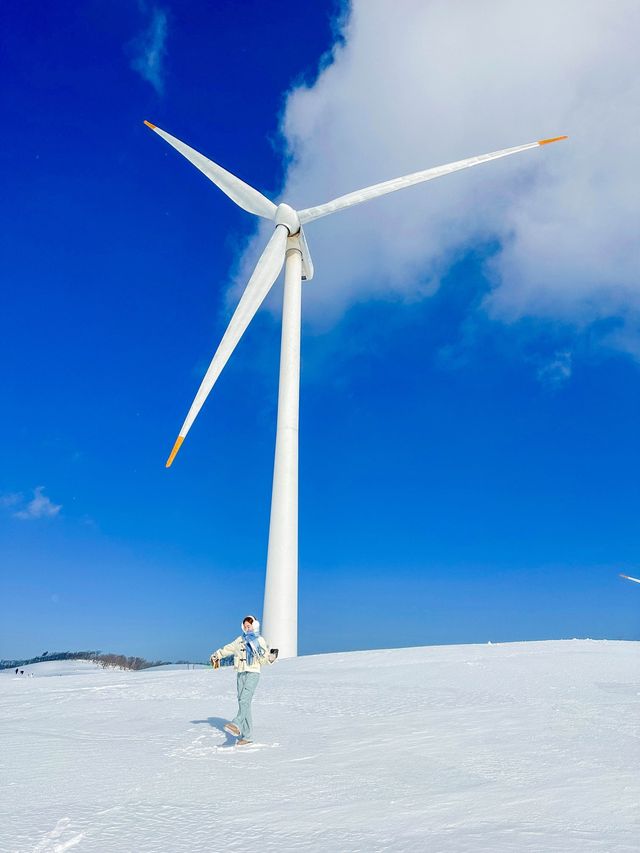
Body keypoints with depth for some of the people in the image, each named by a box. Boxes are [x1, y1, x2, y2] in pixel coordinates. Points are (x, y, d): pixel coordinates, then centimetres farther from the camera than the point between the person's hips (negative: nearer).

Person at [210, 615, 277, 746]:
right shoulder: (240, 640, 14)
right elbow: (227, 649, 27)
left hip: (253, 673, -4)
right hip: (241, 673, 5)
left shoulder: (260, 640, 3)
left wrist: (271, 657, -17)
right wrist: (216, 655, 33)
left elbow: (264, 660, 2)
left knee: (244, 699, -23)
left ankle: (237, 725, -37)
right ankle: (246, 735, 2)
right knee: (242, 702, 0)